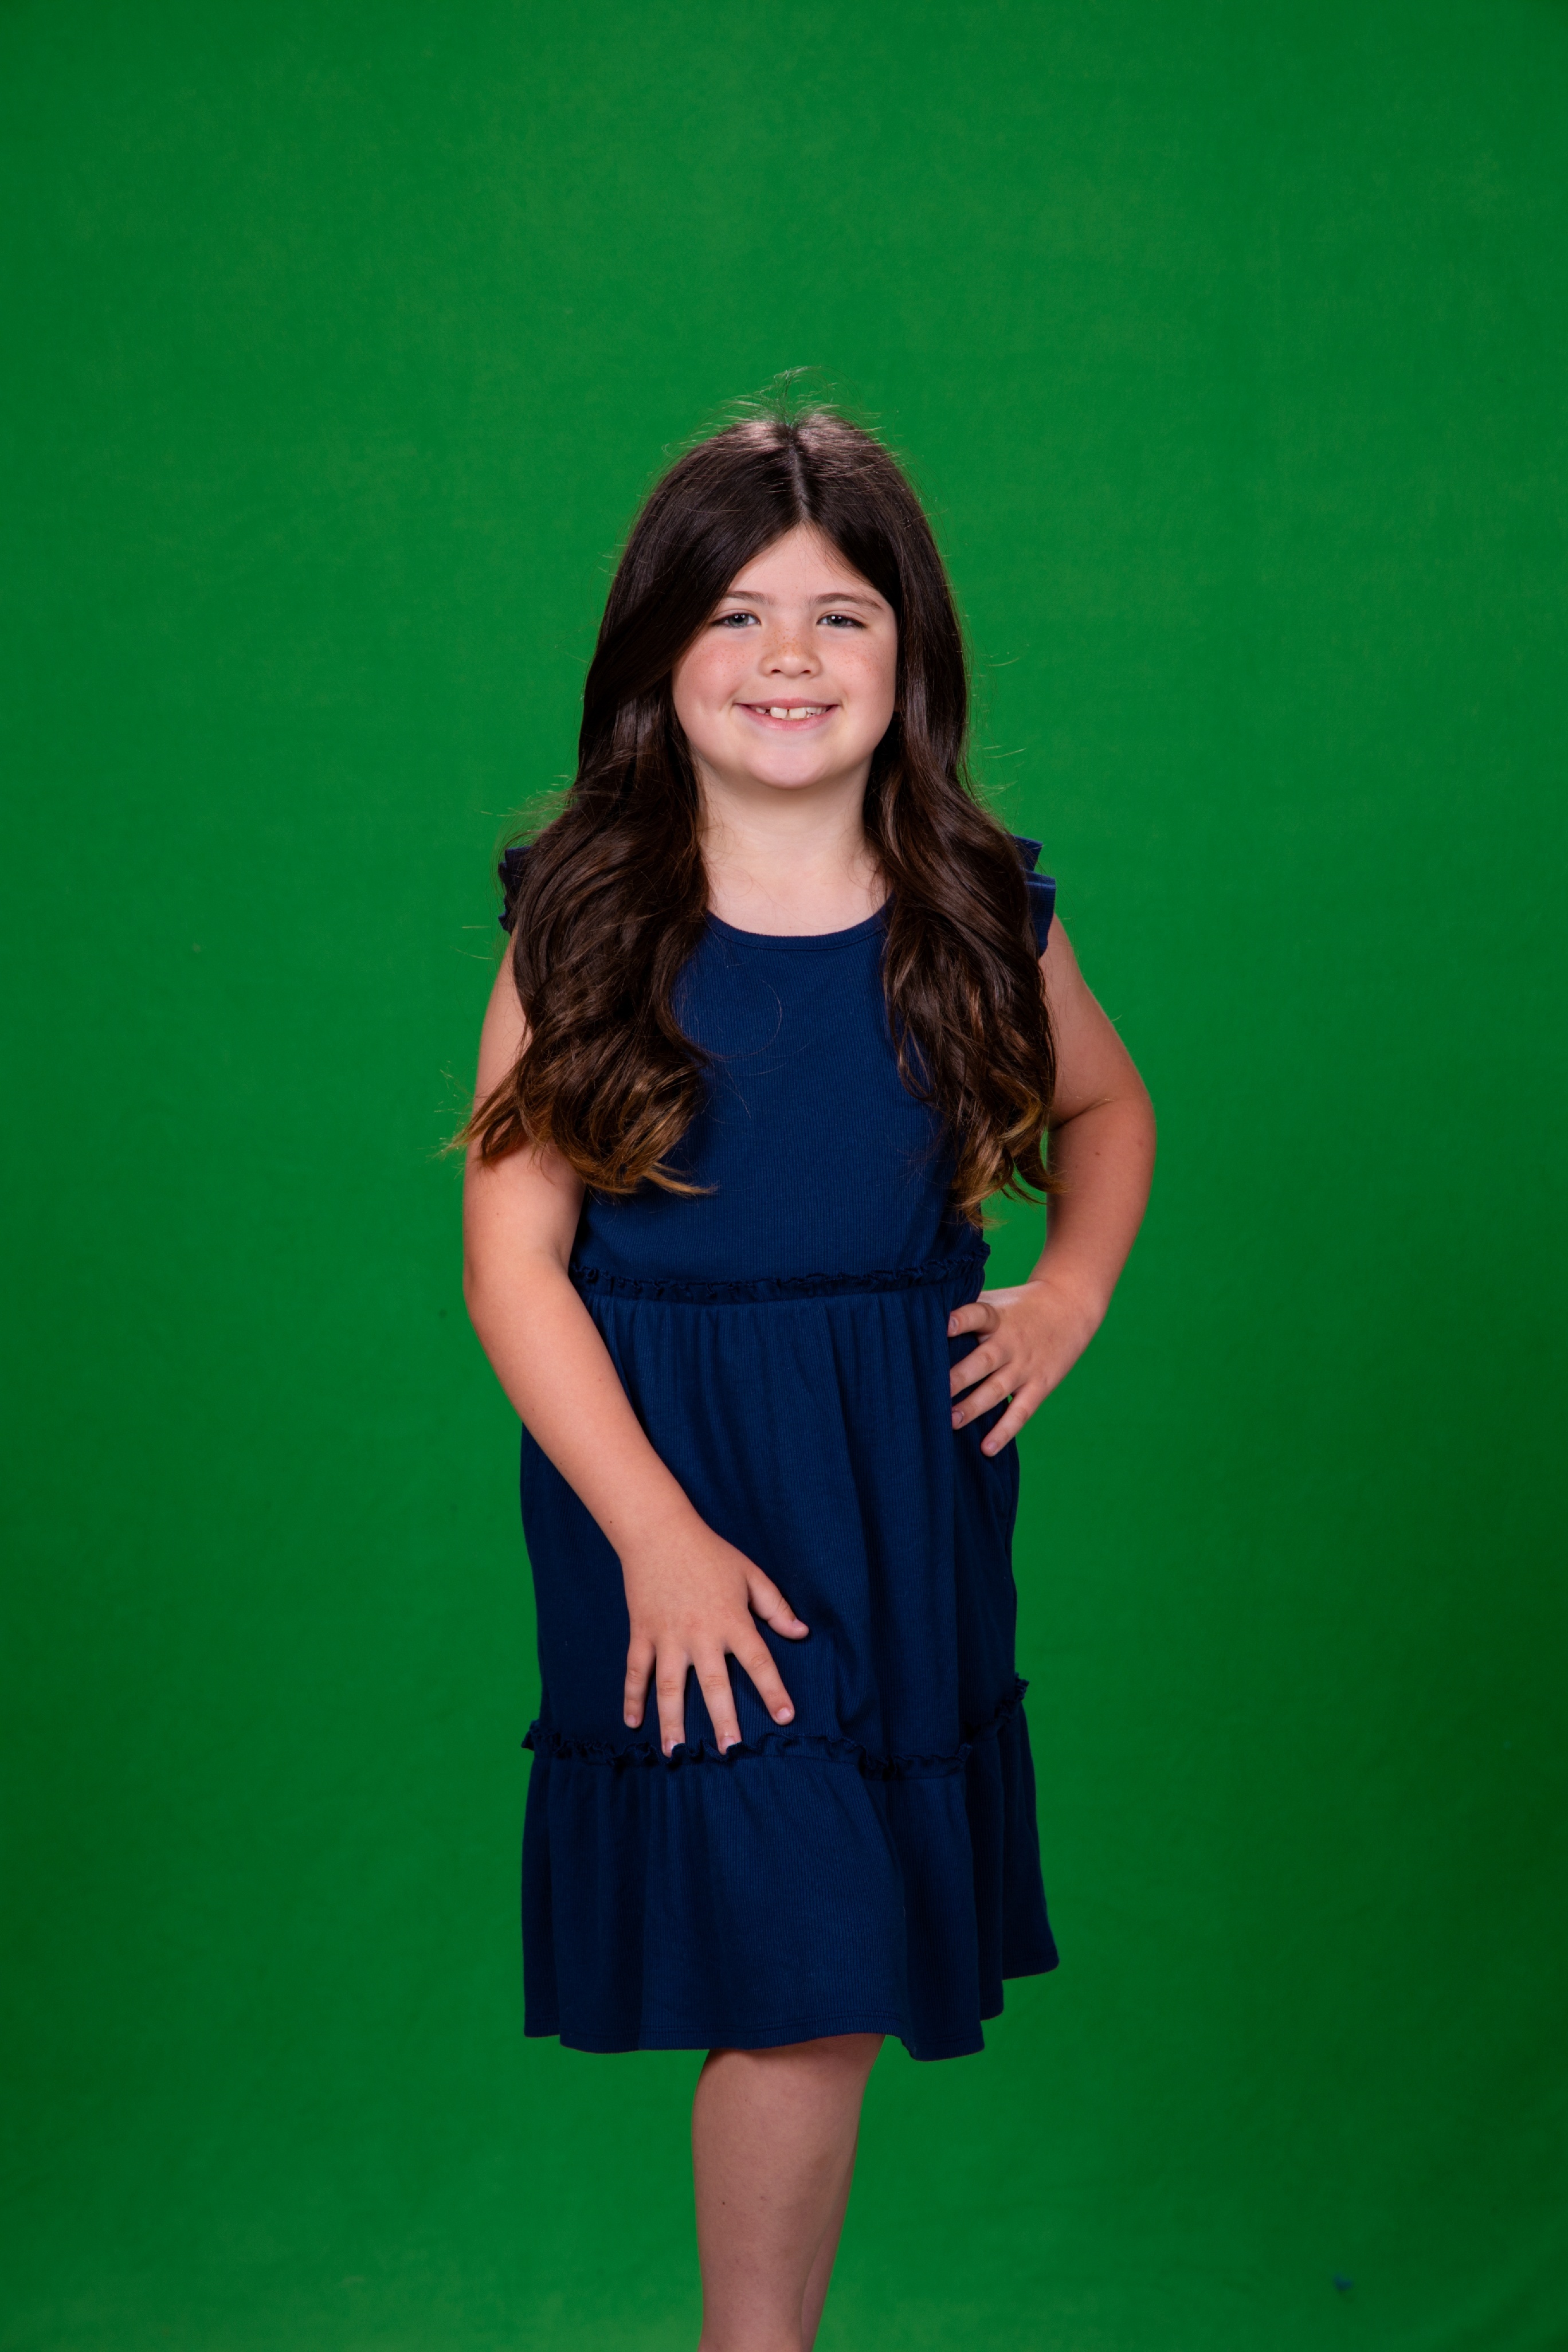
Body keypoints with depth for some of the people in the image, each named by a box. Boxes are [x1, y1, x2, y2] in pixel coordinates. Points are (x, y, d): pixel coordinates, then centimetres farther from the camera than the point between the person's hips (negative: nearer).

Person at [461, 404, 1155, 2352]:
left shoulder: (980, 914, 1)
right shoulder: (585, 925, -7)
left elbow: (1108, 1110, 21)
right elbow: (512, 1263, -9)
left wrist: (1071, 1292, 2)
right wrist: (659, 1536, -17)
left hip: (911, 1483, 3)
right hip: (664, 1481, -3)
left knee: (842, 1973, 12)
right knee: (795, 1985, -7)